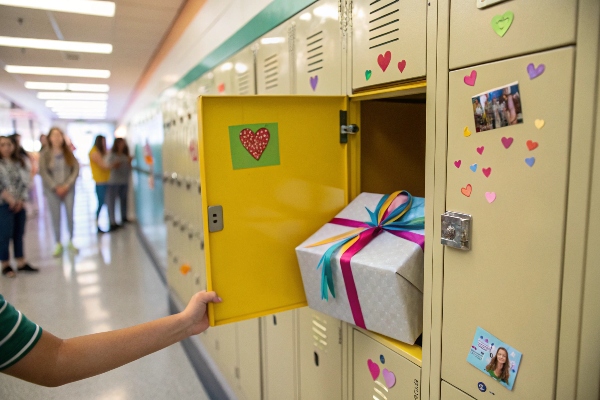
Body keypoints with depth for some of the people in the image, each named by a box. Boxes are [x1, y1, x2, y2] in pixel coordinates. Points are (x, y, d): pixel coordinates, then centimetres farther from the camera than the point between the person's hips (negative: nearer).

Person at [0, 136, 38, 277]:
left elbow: (24, 183, 7)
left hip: (19, 204, 5)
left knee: (19, 234, 9)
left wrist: (21, 200, -4)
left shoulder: (18, 163, 11)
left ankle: (21, 263, 16)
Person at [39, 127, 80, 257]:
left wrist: (67, 185, -11)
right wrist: (56, 187, -13)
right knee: (55, 217, 3)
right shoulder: (45, 155, -1)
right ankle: (58, 244, 14)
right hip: (52, 190, -1)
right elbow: (44, 173, -7)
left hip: (68, 189, 1)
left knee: (70, 216, 4)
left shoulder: (69, 153, 3)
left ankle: (71, 241, 19)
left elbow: (76, 170, -3)